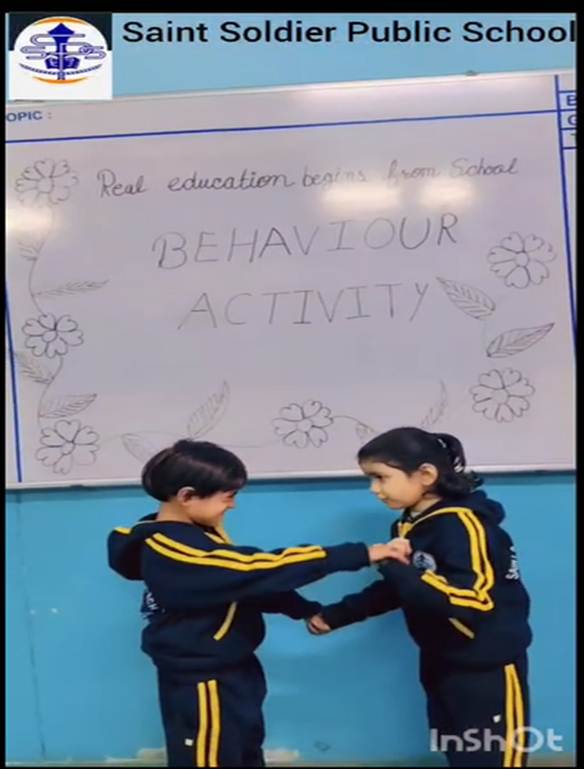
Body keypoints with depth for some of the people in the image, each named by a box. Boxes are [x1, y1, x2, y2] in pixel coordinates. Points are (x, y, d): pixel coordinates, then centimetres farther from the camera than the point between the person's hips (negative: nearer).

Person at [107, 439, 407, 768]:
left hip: (230, 672, 10)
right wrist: (361, 554, -33)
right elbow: (259, 570, -34)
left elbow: (241, 582, 7)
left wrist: (307, 610, -2)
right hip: (201, 683, -10)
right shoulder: (176, 549, -30)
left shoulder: (193, 535, 2)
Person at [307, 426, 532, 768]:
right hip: (441, 665, 8)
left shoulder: (463, 524, -24)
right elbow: (394, 590, 11)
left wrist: (398, 569, -35)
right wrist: (334, 616, 5)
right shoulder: (410, 526, 1)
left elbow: (471, 603, -33)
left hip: (487, 671, -8)